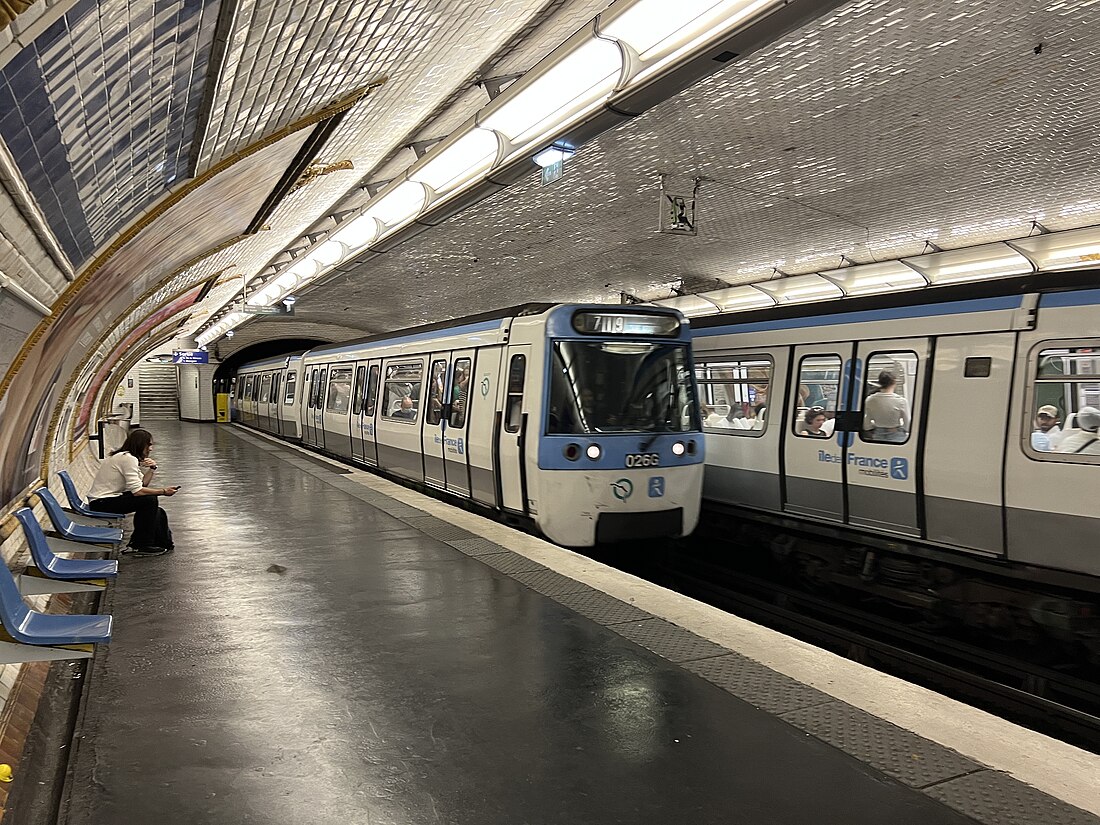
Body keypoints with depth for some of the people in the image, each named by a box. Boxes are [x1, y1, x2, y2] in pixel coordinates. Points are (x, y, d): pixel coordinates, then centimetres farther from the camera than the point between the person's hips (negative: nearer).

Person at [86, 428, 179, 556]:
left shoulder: (127, 457, 13)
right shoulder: (128, 459, -20)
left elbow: (142, 484, 9)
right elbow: (137, 491, -26)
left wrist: (152, 469, -5)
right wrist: (163, 491, -18)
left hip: (109, 498, 10)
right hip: (101, 503, -10)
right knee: (149, 500, -18)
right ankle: (141, 546, -10)